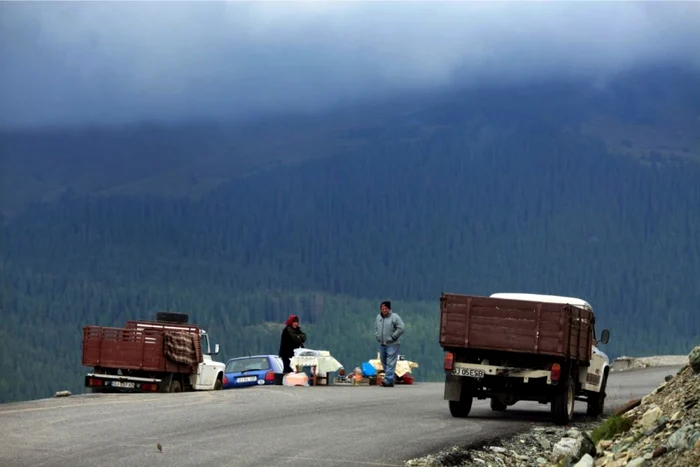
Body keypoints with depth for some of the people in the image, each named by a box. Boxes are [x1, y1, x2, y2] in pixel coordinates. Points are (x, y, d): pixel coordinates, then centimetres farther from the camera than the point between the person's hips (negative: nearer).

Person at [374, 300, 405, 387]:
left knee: (390, 363, -11)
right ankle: (390, 380, 15)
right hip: (382, 344, 7)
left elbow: (400, 328, -12)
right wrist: (378, 337, 11)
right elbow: (375, 328, 25)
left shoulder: (395, 317, -7)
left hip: (392, 345, -7)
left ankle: (388, 380, -18)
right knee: (384, 363, 9)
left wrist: (393, 337, -12)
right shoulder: (378, 317, 12)